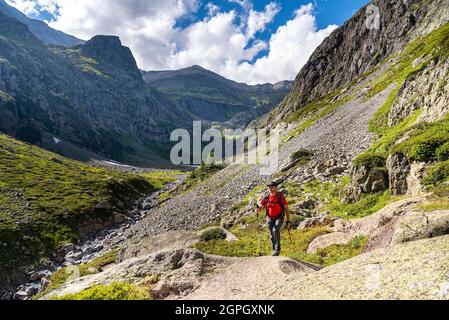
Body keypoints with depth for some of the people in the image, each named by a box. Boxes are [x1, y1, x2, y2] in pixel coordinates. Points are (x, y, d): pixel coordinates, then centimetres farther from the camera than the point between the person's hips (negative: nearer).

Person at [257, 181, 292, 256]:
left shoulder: (280, 196, -12)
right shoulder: (266, 197, -2)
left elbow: (286, 209, -7)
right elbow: (260, 208, -1)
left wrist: (289, 221, -9)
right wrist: (258, 208, -27)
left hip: (279, 218, -4)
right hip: (270, 219, 4)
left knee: (275, 230, -29)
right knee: (272, 236, 8)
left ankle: (277, 249, -18)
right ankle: (274, 251, 28)